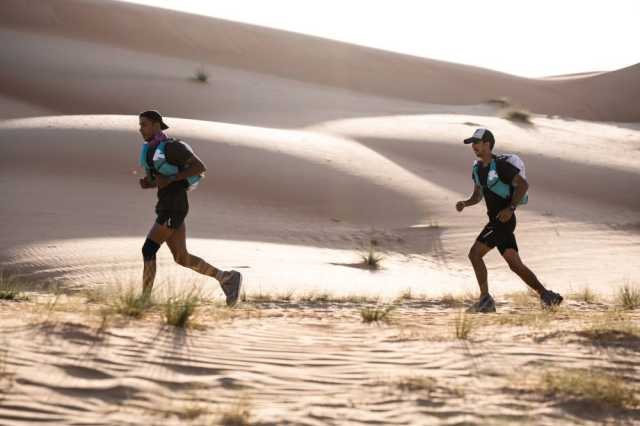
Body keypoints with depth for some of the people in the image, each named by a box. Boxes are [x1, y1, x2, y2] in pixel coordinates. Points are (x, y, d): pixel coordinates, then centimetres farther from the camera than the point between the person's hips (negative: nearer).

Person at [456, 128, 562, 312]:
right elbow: (477, 195, 21)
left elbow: (523, 184, -16)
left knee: (474, 253, -13)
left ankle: (486, 300, -7)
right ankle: (546, 295, 14)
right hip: (496, 221, 9)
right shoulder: (477, 168, 12)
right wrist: (465, 203, 1)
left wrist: (510, 208, -23)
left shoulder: (501, 165, -14)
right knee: (515, 264, 8)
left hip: (505, 220, -9)